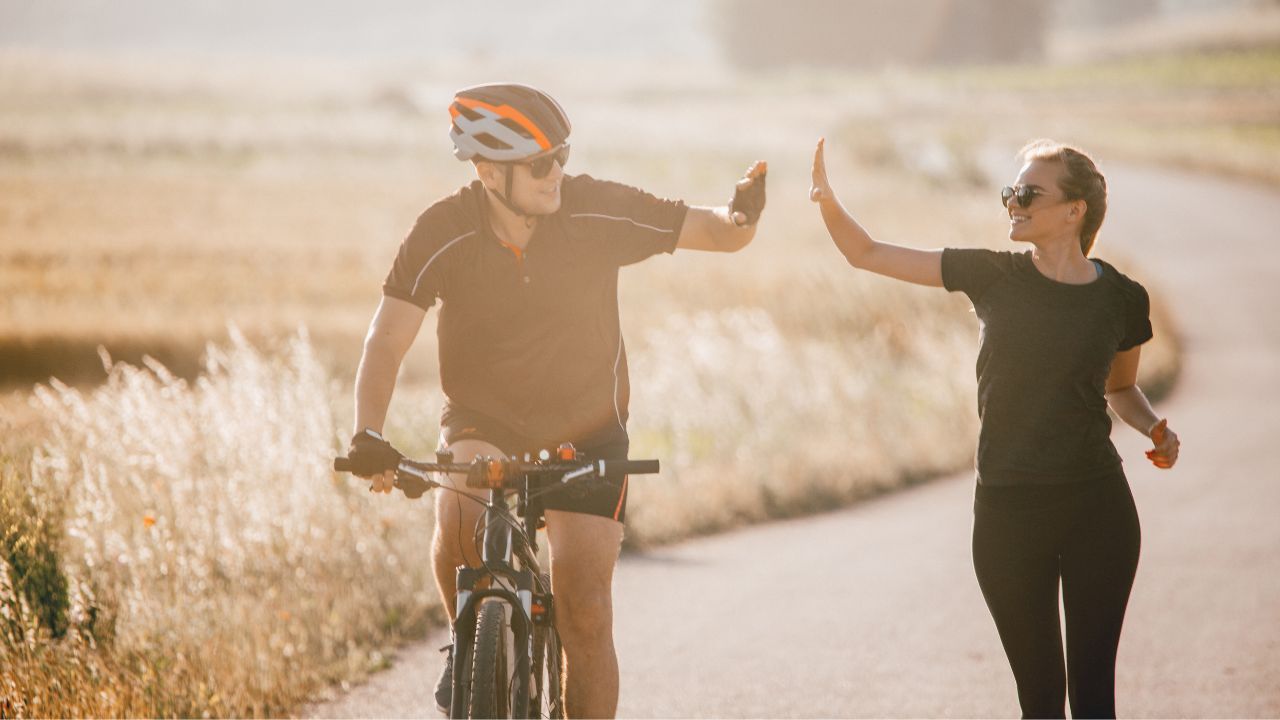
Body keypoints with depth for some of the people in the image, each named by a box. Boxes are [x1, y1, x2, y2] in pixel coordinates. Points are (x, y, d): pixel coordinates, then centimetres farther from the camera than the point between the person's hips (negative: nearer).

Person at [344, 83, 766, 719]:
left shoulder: (597, 211, -18)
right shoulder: (444, 235, -19)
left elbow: (715, 234, -13)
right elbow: (387, 342, -20)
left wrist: (740, 218, -37)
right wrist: (367, 437, -36)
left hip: (586, 426, 1)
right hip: (483, 419, -1)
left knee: (586, 616, -8)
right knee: (459, 519, -33)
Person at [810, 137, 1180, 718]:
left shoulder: (1122, 299, 1)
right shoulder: (993, 276, 0)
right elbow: (867, 255, 3)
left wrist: (1155, 430, -1)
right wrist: (827, 200, -13)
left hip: (1097, 507, 0)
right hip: (1009, 511, 0)